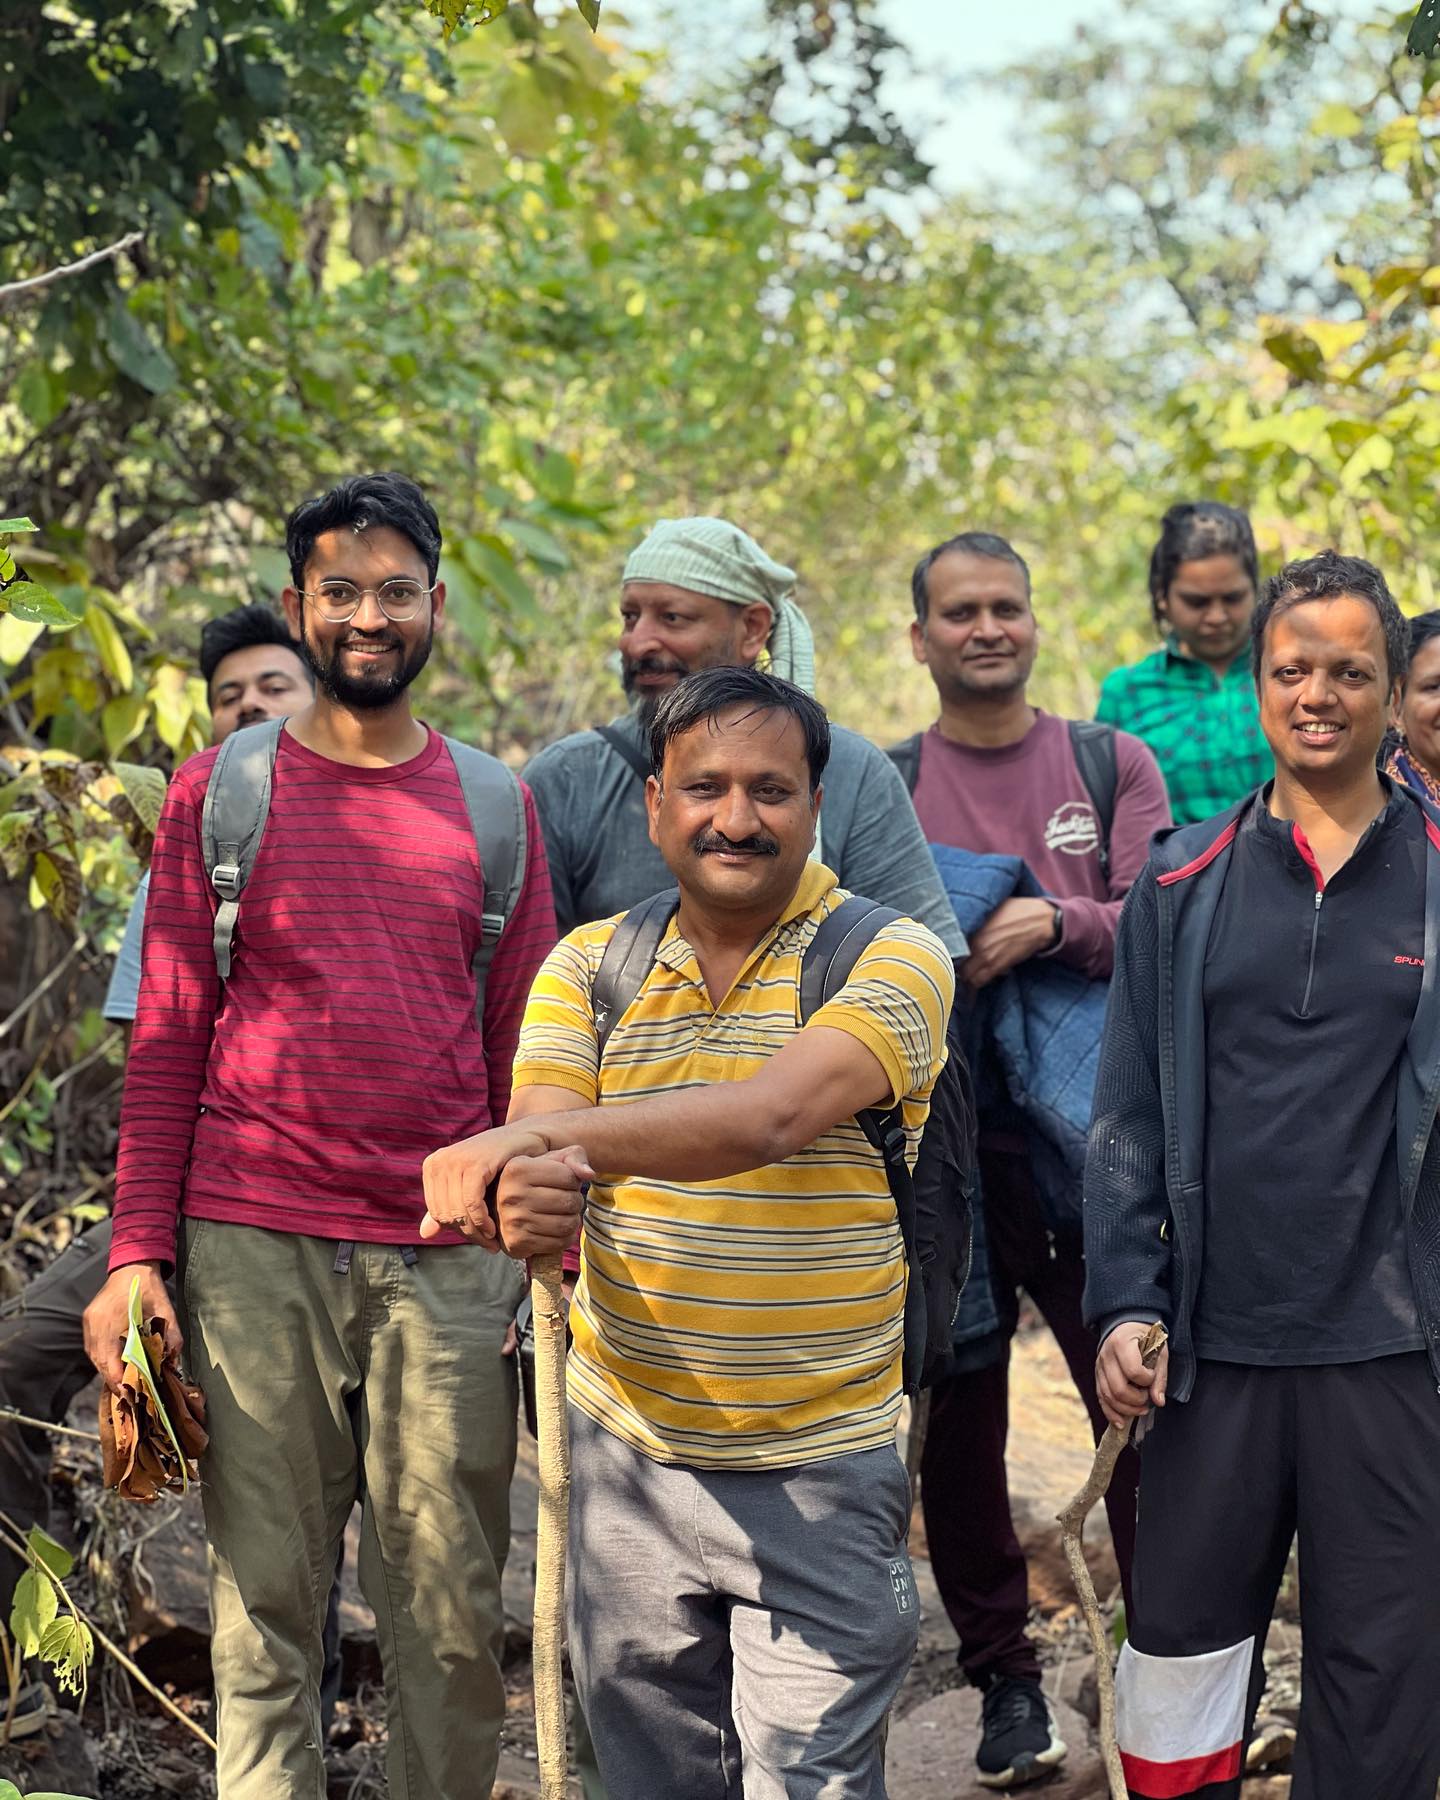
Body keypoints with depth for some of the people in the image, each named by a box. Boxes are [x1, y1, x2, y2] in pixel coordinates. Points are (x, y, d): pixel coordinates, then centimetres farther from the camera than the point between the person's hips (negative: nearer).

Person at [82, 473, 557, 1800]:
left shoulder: (496, 803, 10)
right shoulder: (222, 791, 6)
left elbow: (521, 1047, 11)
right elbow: (167, 1042, 5)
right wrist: (135, 1255, -3)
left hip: (450, 1255, 1)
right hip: (254, 1245, -1)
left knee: (453, 1611, 4)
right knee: (265, 1600, 4)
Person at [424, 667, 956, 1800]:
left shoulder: (894, 959, -10)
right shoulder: (588, 967, 4)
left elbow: (774, 1114, -27)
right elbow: (539, 1141, -10)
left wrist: (541, 1138, -39)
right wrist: (530, 1194, -36)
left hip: (818, 1472, -4)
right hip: (627, 1452, 4)